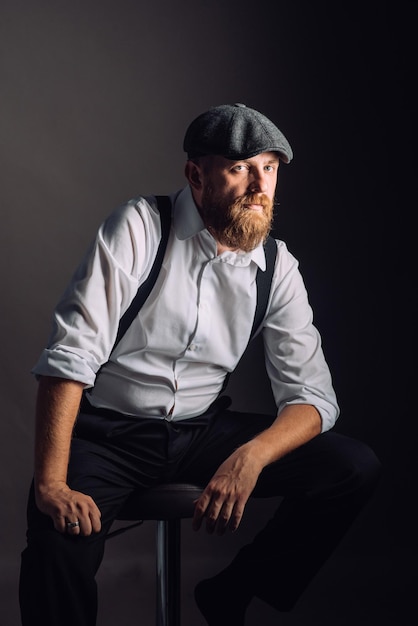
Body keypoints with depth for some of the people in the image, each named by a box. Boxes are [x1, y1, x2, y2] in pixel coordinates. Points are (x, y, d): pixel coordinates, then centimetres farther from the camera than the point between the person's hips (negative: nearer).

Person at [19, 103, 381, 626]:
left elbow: (312, 395, -4)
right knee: (59, 544, -35)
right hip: (108, 434, -4)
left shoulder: (277, 267, 0)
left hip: (203, 431, 5)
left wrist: (251, 456, -26)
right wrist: (51, 484, -29)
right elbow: (71, 353, -19)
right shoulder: (139, 226, -12)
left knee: (356, 468, -13)